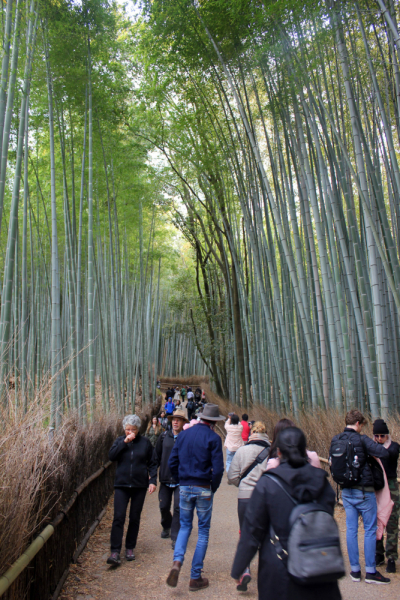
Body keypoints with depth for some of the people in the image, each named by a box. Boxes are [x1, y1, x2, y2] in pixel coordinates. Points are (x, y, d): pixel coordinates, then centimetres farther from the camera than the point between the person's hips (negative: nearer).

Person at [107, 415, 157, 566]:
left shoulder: (145, 442, 2)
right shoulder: (120, 441, 3)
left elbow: (152, 463, 6)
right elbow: (111, 456, -13)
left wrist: (153, 480, -4)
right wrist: (125, 442, -18)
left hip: (140, 485, 0)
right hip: (121, 485, 0)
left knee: (135, 518, 8)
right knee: (118, 518, -7)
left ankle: (130, 548, 24)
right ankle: (115, 552, -1)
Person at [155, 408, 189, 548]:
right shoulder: (164, 436, 2)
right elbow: (157, 456, 11)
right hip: (165, 478, 3)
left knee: (178, 508, -2)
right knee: (163, 506, 12)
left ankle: (175, 537, 14)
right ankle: (166, 527, 41)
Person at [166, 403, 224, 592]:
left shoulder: (183, 434, 4)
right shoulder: (213, 438, -10)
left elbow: (172, 462, 6)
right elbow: (218, 468, -14)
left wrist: (181, 482, 14)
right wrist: (213, 488, 0)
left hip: (184, 488, 4)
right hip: (203, 489, -4)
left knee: (185, 526, 19)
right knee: (203, 531, 10)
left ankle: (177, 562, -4)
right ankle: (195, 578, 15)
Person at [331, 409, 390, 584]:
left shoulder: (335, 440, 1)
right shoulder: (361, 440, -17)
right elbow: (384, 453, -22)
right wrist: (370, 452, -3)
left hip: (346, 491, 6)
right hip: (364, 491, -5)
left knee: (351, 529, 12)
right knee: (370, 530, 7)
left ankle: (355, 570, 19)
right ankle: (370, 572, 13)